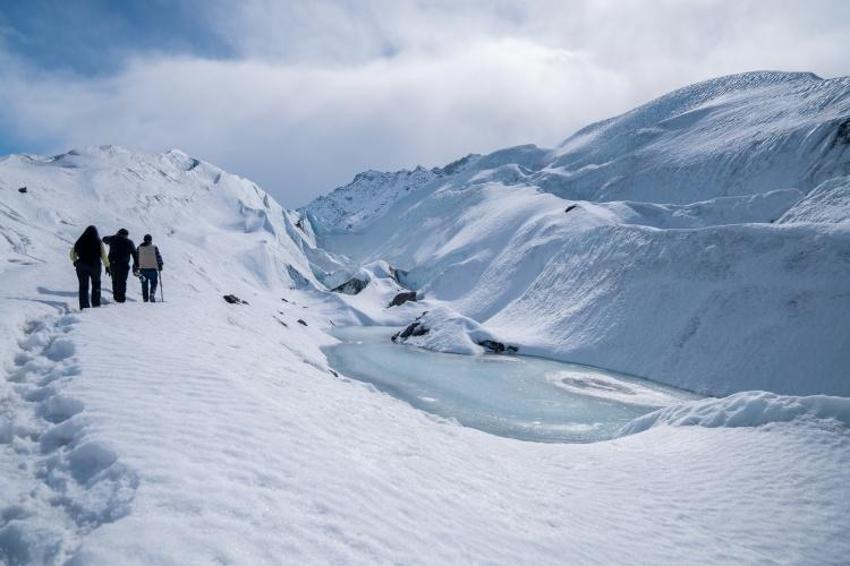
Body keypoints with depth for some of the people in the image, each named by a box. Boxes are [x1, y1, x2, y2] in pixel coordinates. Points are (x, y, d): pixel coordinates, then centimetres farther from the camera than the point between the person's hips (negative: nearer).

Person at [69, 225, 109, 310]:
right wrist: (107, 266, 7)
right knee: (96, 284, 18)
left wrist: (75, 261, 26)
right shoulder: (98, 242, -5)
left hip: (81, 266, 1)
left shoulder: (79, 242, 0)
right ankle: (96, 304, 13)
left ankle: (84, 306, 2)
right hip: (95, 266, -1)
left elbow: (72, 254, 8)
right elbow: (104, 256, -5)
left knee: (83, 286, 6)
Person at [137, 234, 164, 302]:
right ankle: (152, 295, -14)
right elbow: (158, 257, -2)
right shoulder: (154, 248, -4)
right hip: (153, 268, -2)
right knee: (153, 283, 8)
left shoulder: (139, 248, 4)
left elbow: (136, 258, 6)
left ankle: (145, 298, 9)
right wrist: (160, 266, 10)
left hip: (143, 269, 2)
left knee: (144, 285, 10)